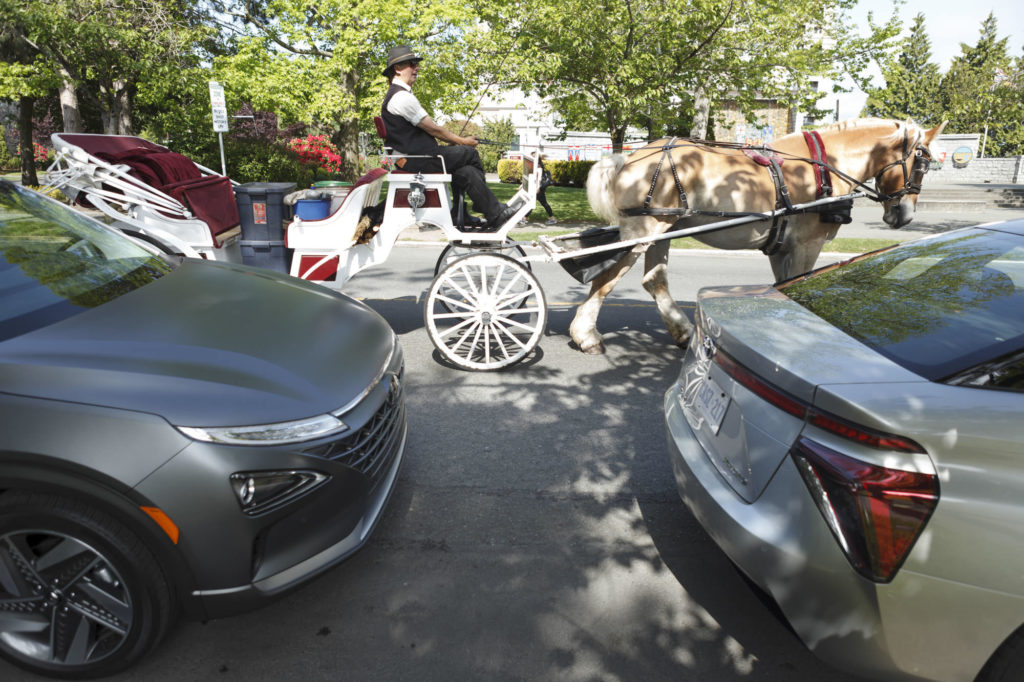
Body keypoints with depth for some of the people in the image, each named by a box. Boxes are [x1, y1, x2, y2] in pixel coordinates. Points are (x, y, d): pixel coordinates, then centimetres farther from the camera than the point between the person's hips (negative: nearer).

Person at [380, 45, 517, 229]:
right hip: (416, 161, -10)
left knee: (467, 172, 8)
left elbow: (429, 131, 21)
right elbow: (433, 129, -12)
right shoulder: (402, 97, -15)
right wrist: (462, 141, 0)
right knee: (470, 153, -3)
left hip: (413, 158, 10)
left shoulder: (397, 94, 20)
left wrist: (455, 140, 13)